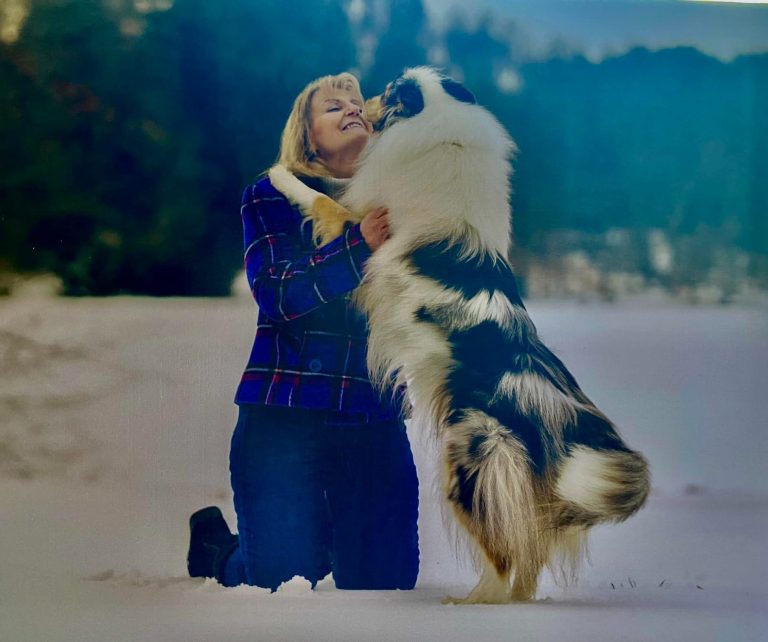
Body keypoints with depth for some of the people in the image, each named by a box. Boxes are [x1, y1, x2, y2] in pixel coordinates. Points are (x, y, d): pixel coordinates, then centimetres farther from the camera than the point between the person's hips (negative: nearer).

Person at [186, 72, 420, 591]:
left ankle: (322, 538, 38)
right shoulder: (272, 198, 3)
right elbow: (277, 295, -12)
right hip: (286, 415, -3)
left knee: (388, 578, 5)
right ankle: (215, 545, 28)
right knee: (283, 581, -7)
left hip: (377, 417, 3)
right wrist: (360, 246, -22)